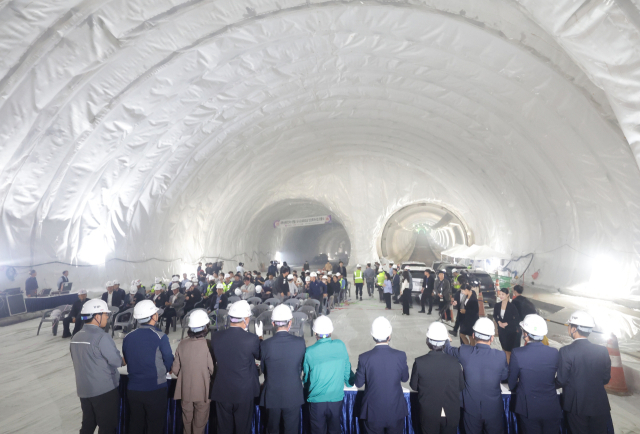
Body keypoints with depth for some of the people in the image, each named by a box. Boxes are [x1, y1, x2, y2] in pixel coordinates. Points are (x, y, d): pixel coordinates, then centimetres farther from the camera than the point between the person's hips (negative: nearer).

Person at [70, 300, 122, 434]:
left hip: (83, 389, 8)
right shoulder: (102, 337, -21)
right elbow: (116, 361, -17)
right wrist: (123, 360, 3)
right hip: (104, 389, -7)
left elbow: (78, 362, 15)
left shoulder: (76, 337, 5)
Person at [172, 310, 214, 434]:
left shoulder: (182, 344, -11)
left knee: (187, 419, 24)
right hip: (202, 391, -3)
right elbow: (212, 370, -15)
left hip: (185, 390, 3)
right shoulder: (208, 345, -21)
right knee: (200, 421, 16)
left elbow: (175, 369, -3)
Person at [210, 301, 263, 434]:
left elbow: (215, 361, 5)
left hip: (222, 391, 3)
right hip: (244, 392, -3)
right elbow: (260, 355, 0)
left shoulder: (216, 337, -10)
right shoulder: (252, 339, -20)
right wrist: (260, 336, 15)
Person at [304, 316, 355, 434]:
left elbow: (306, 375, 0)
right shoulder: (340, 346, -10)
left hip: (316, 400, -2)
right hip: (336, 398, 2)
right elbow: (347, 369, 2)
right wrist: (350, 382, 22)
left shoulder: (309, 352, -15)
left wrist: (307, 390, 20)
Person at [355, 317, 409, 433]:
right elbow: (405, 378, 0)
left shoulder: (364, 358, -19)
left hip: (373, 413, -1)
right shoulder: (400, 356, -17)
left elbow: (358, 383, -6)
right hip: (396, 411, 1)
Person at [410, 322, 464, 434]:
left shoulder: (419, 362, -21)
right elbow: (461, 387, -4)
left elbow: (414, 386, -8)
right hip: (451, 414, 1)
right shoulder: (454, 362, -17)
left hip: (428, 415, -1)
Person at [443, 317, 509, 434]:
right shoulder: (501, 356, -23)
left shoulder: (464, 352, -21)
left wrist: (447, 340, 23)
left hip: (471, 408, 0)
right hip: (494, 409, 0)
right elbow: (504, 376, -4)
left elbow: (448, 350, 1)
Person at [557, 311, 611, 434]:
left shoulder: (566, 351, -18)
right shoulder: (602, 351, -5)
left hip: (576, 405, -4)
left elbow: (562, 381, -14)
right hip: (599, 405, 4)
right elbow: (606, 379, 3)